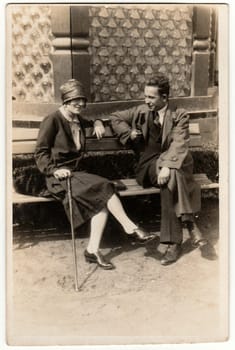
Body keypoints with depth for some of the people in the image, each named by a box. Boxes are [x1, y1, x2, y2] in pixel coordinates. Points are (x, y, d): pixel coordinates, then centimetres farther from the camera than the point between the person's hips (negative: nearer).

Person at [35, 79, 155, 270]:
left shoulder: (78, 120, 15)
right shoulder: (52, 120, -5)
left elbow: (91, 122, 39)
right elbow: (41, 152, -6)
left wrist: (97, 123, 15)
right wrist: (55, 170, -21)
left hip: (76, 172, 7)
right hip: (59, 176, -7)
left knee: (102, 199, -21)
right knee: (104, 187, -26)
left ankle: (93, 249, -20)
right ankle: (130, 227, -16)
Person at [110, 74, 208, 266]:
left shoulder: (179, 116, 1)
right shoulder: (142, 111, 11)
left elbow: (179, 145, -13)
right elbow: (116, 117, 22)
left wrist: (167, 166, -31)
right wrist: (129, 132, 4)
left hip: (175, 162, -1)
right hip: (150, 163, 1)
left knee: (170, 178, -35)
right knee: (171, 180, -34)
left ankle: (174, 241, -30)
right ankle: (190, 222, -27)